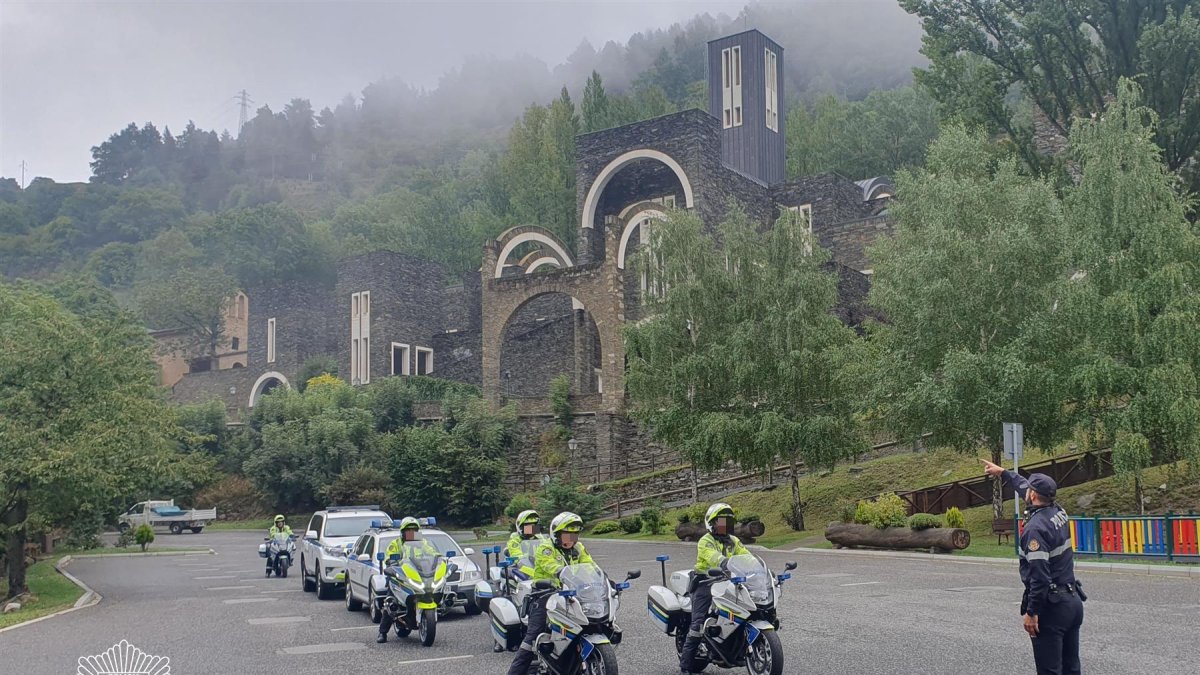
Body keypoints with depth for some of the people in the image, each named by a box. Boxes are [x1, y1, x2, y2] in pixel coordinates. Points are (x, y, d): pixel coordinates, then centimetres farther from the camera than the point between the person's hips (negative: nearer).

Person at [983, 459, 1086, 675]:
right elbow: (1025, 487, 25)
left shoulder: (1036, 527, -19)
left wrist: (1031, 612, -18)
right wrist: (1004, 472, 38)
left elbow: (1039, 575, -24)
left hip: (1051, 606, -9)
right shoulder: (1059, 512, 6)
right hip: (1073, 600, 9)